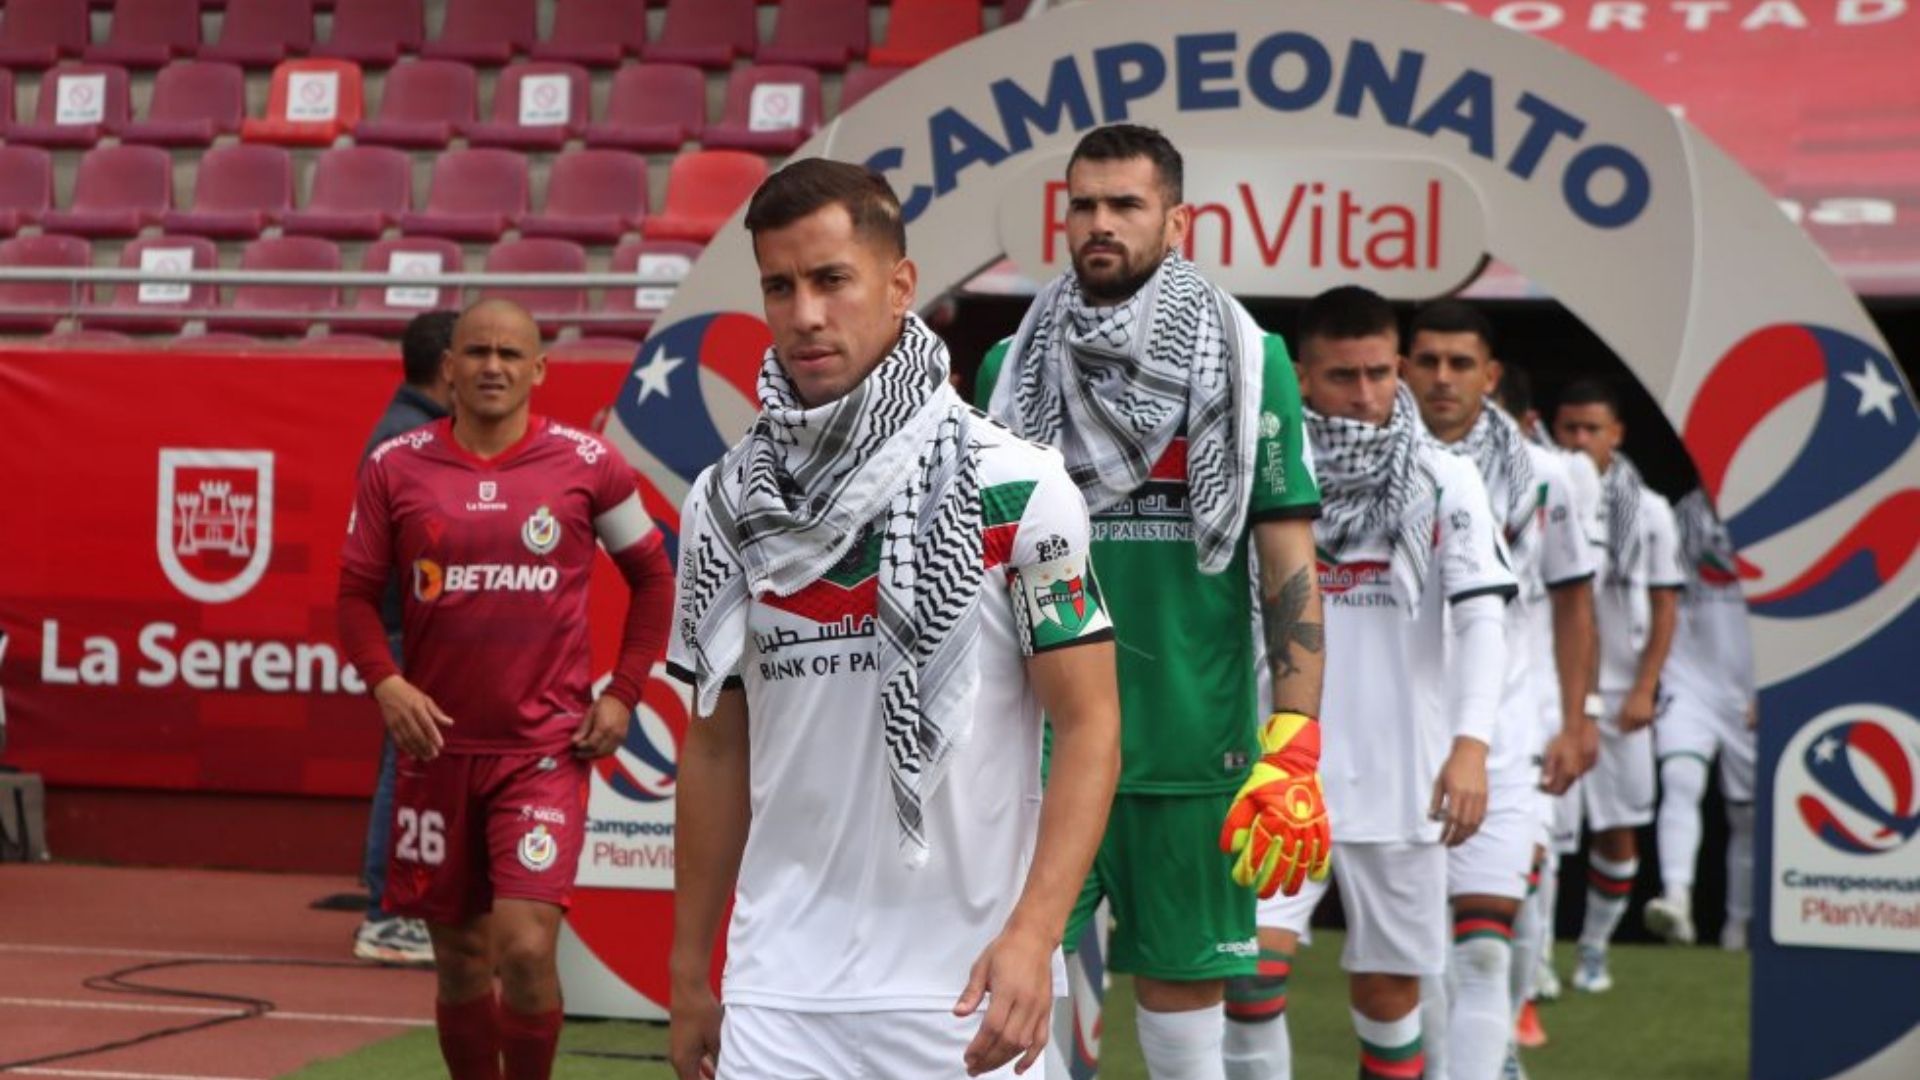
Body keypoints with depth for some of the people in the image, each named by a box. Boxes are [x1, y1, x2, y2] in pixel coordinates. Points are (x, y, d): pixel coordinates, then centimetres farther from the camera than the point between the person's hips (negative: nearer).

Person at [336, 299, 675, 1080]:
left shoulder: (586, 463, -1)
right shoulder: (395, 467, 2)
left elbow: (652, 577, 10)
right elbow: (357, 592, 7)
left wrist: (623, 694, 2)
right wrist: (384, 681, -10)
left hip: (546, 749, -2)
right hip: (439, 745, 2)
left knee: (526, 949, -14)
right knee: (460, 960, 10)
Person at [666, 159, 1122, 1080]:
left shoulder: (1016, 491, -5)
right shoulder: (725, 504, 7)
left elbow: (1088, 726, -6)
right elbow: (717, 745, 13)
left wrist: (1032, 934, -18)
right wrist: (687, 973, 13)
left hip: (965, 992, -3)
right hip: (777, 992, 3)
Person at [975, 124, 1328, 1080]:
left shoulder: (1247, 363, -1)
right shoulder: (1011, 367, 7)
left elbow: (1289, 565, -3)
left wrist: (1294, 752, -11)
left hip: (1192, 747, -2)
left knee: (1182, 982, 7)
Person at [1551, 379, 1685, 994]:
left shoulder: (1648, 512, 3)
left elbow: (1665, 607, 5)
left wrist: (1644, 689, -4)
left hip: (1618, 695, 2)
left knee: (1617, 829, 7)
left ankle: (1594, 949, 22)